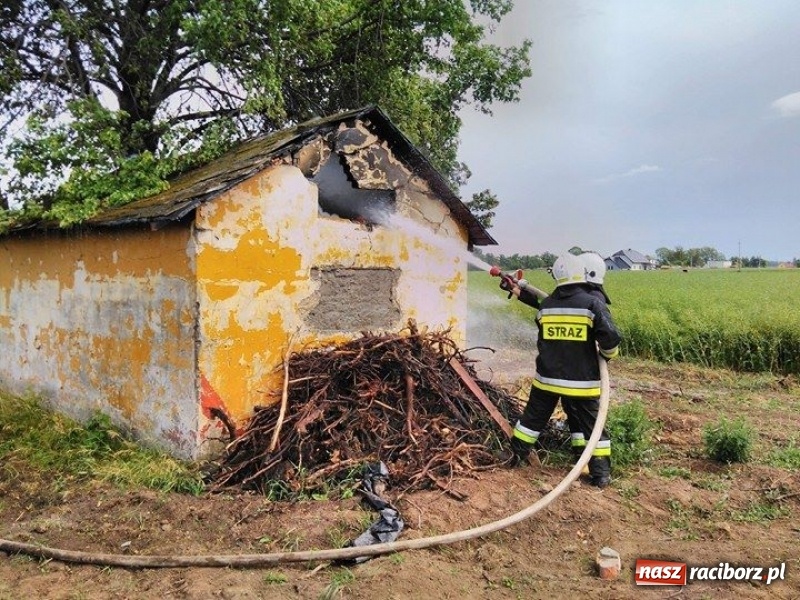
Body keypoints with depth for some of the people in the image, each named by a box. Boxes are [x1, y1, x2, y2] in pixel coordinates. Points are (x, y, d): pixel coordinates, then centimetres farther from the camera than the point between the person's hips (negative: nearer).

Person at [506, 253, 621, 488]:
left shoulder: (545, 305, 0)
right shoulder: (593, 303, -13)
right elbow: (611, 339, -16)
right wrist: (607, 355, 4)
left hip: (547, 377, 3)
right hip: (581, 380, -3)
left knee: (534, 418, 18)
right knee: (591, 425, 10)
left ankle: (516, 455, 29)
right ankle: (601, 474, 14)